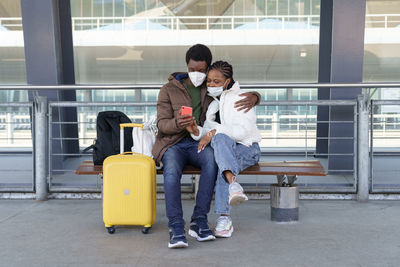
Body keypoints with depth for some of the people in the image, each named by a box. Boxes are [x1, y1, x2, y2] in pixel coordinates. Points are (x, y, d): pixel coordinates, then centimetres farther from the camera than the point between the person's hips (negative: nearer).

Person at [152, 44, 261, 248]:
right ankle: (176, 228, -32)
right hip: (173, 143, -1)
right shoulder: (169, 89, 6)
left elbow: (241, 95, 19)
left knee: (212, 159, -34)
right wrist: (177, 124, -26)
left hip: (199, 143, 1)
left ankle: (199, 221, -30)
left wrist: (253, 97, -7)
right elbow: (162, 124, -2)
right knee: (172, 170, -35)